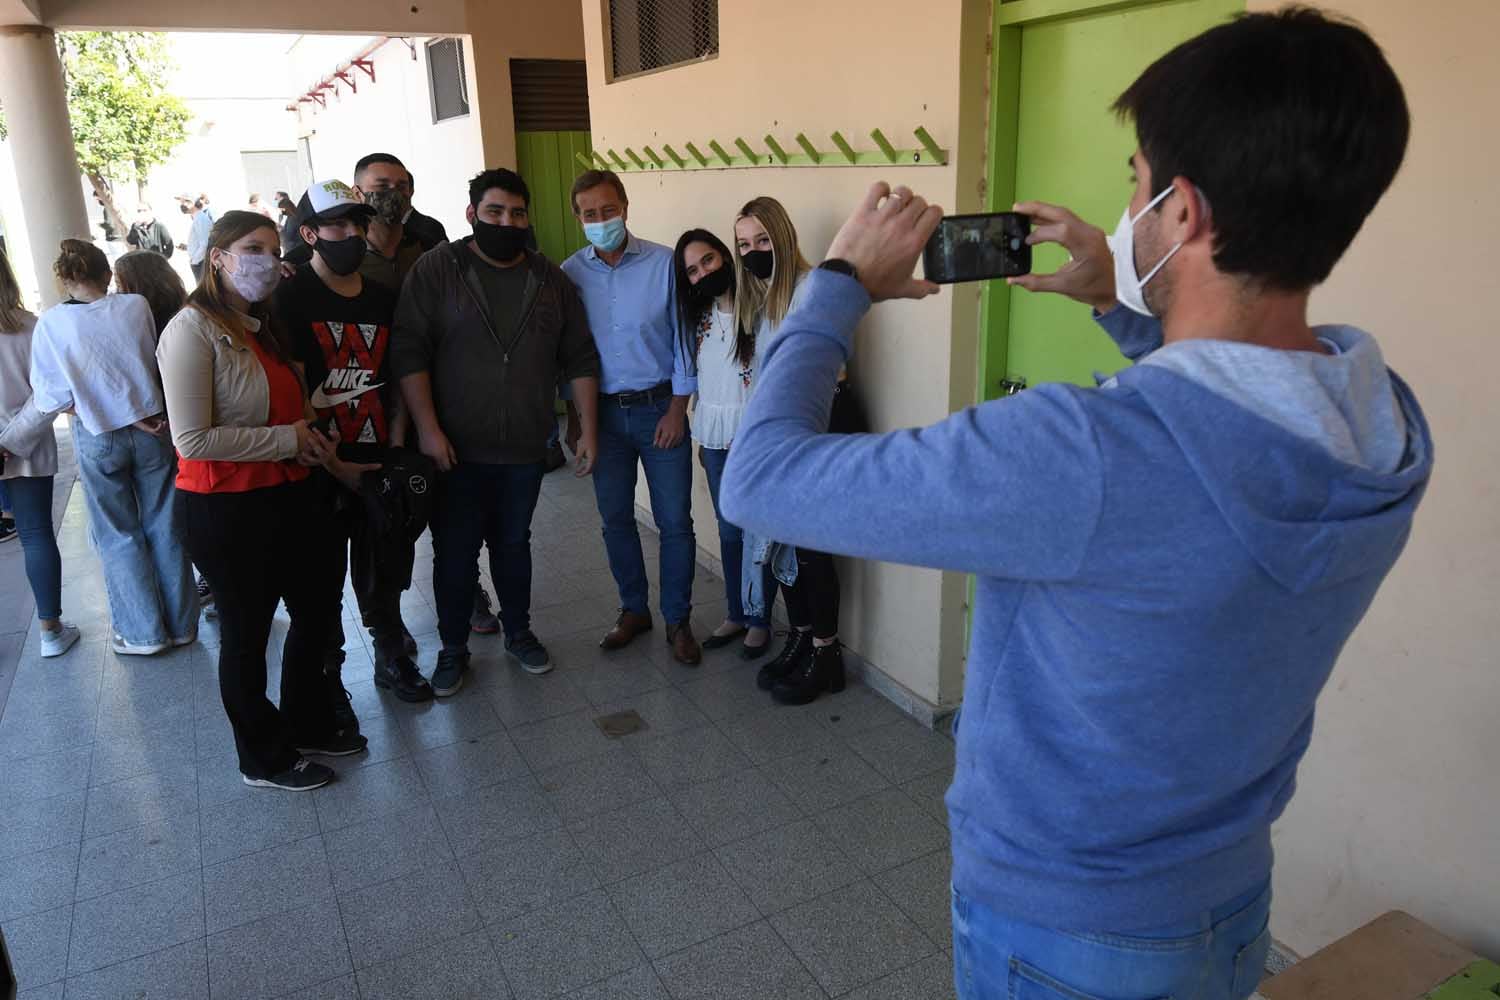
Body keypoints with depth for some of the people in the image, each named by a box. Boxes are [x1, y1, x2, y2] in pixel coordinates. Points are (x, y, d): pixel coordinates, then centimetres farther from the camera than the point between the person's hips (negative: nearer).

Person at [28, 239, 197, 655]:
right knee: (164, 528, 12)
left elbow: (53, 397, -9)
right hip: (152, 430, 2)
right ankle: (181, 624, 21)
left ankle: (143, 632, 18)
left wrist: (95, 405, -3)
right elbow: (157, 363, 2)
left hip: (98, 437, -1)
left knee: (119, 536, 12)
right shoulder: (136, 306, -7)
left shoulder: (51, 323, -11)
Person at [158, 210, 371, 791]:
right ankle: (265, 759, 30)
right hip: (228, 510, -9)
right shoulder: (192, 332, -16)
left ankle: (308, 724, 44)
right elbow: (193, 440, -25)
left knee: (318, 608, 21)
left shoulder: (262, 327, 11)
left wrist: (333, 462, 10)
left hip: (289, 496, 9)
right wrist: (289, 440, -19)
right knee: (247, 633, 9)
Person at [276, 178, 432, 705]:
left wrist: (397, 446, 0)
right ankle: (327, 681, 26)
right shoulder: (291, 297, -7)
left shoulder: (382, 297, 9)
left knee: (385, 572, 16)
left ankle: (392, 660, 36)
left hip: (379, 463, 4)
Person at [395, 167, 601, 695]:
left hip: (524, 449, 3)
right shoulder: (436, 269, -6)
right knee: (454, 552, 7)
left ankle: (518, 632, 35)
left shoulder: (551, 279, 5)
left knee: (514, 543, 17)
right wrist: (428, 429, -17)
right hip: (456, 449, -3)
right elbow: (410, 352, -11)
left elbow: (580, 359, 8)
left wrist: (589, 429, 4)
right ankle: (453, 648, 24)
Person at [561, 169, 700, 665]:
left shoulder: (664, 262, -8)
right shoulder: (570, 273, 0)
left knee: (675, 521, 3)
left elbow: (682, 336, -5)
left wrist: (677, 408, -8)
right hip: (603, 413, 3)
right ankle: (634, 609, 31)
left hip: (659, 408, -2)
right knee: (615, 518, 12)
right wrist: (573, 416, 4)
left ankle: (678, 620, 19)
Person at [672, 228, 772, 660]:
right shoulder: (700, 317, 9)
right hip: (714, 435, 6)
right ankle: (735, 614, 28)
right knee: (728, 530, 14)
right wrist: (700, 436, 16)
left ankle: (759, 619, 18)